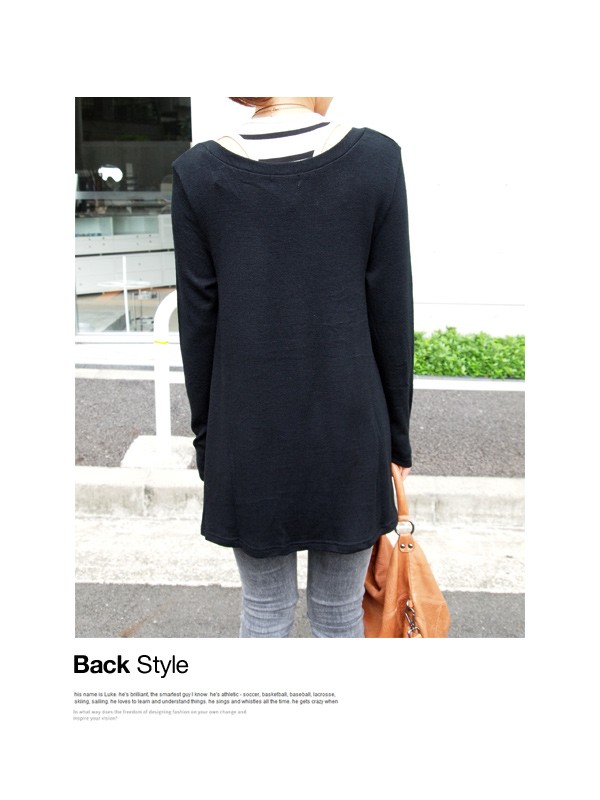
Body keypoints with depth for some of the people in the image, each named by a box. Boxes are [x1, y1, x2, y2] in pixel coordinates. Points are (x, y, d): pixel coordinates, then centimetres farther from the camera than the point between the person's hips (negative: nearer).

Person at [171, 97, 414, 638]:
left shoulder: (198, 173, -6)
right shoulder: (375, 158, -9)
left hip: (249, 431, 1)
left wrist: (206, 435, 10)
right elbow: (393, 314, -6)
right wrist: (397, 434, 6)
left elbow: (197, 323, -2)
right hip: (347, 425, -1)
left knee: (265, 611, 17)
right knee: (339, 613, 16)